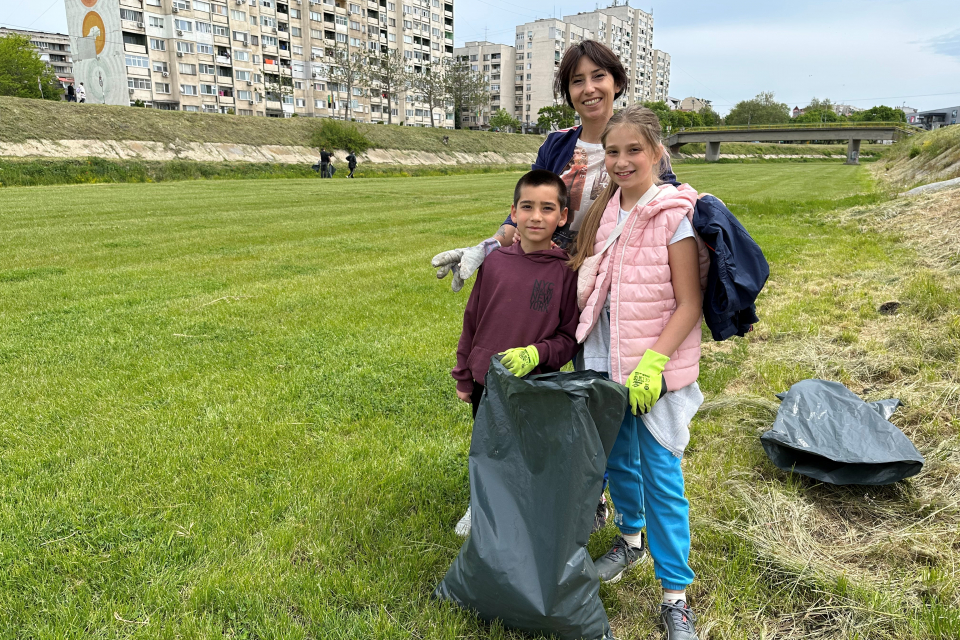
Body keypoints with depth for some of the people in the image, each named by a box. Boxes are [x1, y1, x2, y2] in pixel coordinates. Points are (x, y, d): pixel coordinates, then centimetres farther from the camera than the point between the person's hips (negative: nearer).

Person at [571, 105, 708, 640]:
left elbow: (689, 305, -14)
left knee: (662, 478, 1)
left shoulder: (673, 216, -13)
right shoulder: (605, 211, 5)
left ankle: (676, 594, 18)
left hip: (657, 366, -6)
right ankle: (631, 538, 46)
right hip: (607, 358, 6)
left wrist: (653, 364, -21)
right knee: (617, 459, 20)